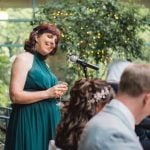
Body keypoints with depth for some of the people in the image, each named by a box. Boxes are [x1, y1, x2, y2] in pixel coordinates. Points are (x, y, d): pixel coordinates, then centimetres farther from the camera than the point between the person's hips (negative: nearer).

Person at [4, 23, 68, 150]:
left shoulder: (43, 63, 18)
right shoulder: (24, 59, -7)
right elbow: (15, 96, -16)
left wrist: (56, 93, 6)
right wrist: (47, 93, -17)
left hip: (47, 121, 8)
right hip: (30, 121, -8)